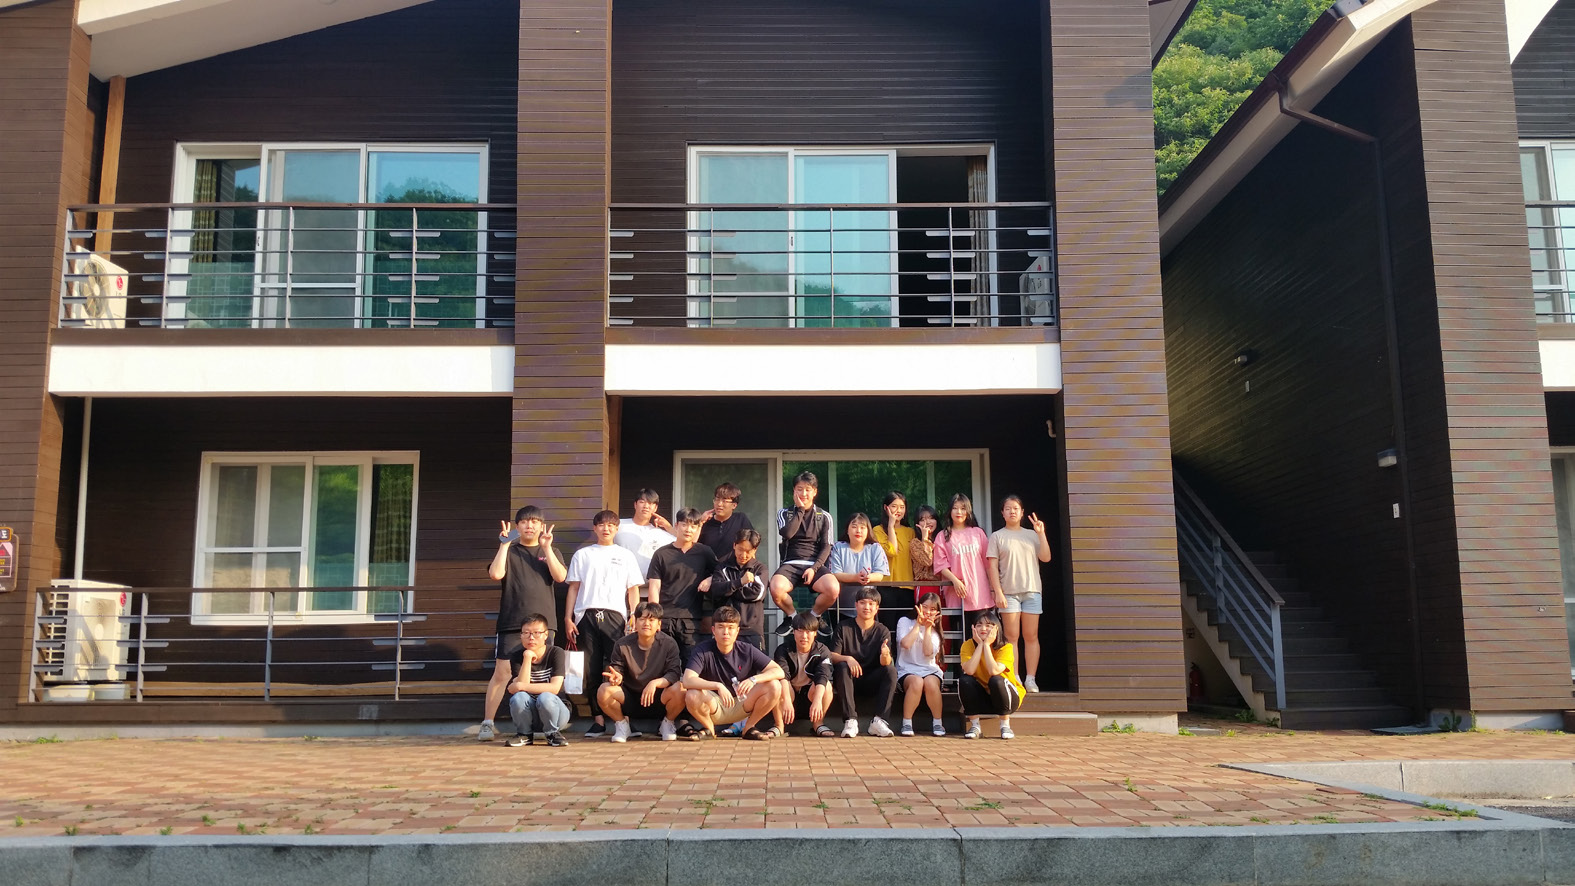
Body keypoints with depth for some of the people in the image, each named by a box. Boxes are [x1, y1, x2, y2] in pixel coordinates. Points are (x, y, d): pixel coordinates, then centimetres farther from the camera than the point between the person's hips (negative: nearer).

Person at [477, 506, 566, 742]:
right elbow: (496, 574, -9)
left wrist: (546, 547, -10)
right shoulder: (509, 551, 10)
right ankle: (487, 723, -4)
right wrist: (504, 544, -9)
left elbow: (560, 576, -4)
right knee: (501, 672, -8)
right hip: (511, 624, -2)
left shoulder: (550, 552, 14)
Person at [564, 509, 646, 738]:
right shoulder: (582, 555, 17)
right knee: (591, 670, -2)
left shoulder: (625, 556, 16)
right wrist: (568, 618, 3)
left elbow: (633, 589, 12)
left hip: (614, 616, -1)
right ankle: (598, 719, 4)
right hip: (587, 616, 1)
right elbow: (573, 588, 13)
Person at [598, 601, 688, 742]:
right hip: (629, 698, 1)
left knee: (679, 690, -32)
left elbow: (674, 674, -15)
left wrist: (655, 683, -34)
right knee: (604, 691, -27)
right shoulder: (622, 645, -4)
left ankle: (668, 723, 2)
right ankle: (621, 724, 4)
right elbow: (616, 671, -4)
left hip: (658, 699, -1)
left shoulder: (668, 644, -8)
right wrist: (616, 677, -30)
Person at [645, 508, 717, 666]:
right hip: (664, 619, 0)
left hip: (691, 619, 1)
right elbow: (654, 587, 4)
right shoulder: (661, 554, 7)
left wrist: (710, 578, -3)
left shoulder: (704, 552, 10)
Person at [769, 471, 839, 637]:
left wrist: (814, 568, -11)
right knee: (776, 589, -34)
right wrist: (800, 509, -3)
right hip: (790, 564, 0)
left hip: (815, 564, 0)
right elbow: (786, 533, -9)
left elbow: (826, 546, 5)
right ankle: (791, 616, 0)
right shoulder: (785, 513, 12)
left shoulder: (824, 516, 12)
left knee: (833, 589, -32)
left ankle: (814, 615, 2)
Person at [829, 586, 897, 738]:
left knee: (891, 670, -26)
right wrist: (847, 658, -31)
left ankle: (878, 720, -27)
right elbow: (832, 655, -10)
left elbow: (885, 663, -13)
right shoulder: (843, 627, -2)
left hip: (872, 679, 1)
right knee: (842, 667, -32)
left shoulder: (882, 631, 0)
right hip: (850, 677, -1)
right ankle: (850, 720, -34)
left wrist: (885, 655, -38)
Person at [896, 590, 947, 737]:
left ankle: (937, 724, -17)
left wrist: (928, 628, -6)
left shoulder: (934, 630, 15)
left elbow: (928, 652, -5)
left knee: (930, 682, -34)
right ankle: (906, 724, -24)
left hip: (930, 671, 2)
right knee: (917, 682, -37)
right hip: (907, 670, -2)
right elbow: (905, 644, -13)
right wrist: (918, 624, -8)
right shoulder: (905, 622, 7)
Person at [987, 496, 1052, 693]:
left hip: (1032, 590, 2)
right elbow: (993, 567, 0)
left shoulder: (1031, 535, 13)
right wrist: (998, 592, -9)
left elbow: (1046, 558, 4)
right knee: (1011, 636, -4)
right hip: (1009, 592, -2)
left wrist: (1041, 534, -5)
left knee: (1031, 636, 1)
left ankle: (1030, 679, 4)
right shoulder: (997, 536, 6)